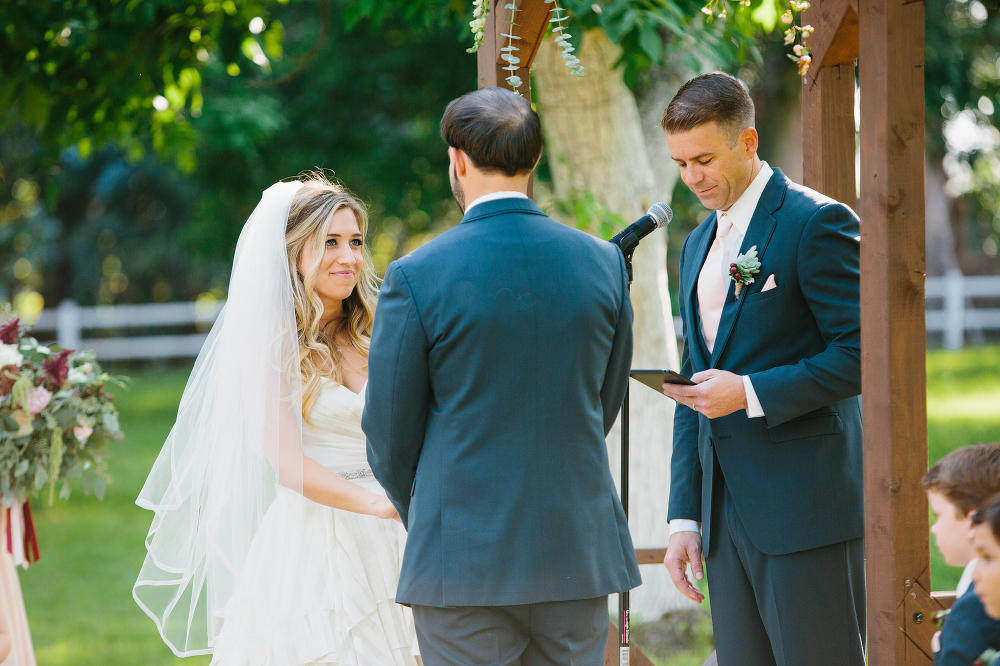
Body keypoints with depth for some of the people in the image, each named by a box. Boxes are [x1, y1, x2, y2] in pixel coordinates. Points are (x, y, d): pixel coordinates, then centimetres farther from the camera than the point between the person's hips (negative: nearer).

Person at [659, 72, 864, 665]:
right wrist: (684, 518, 13)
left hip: (805, 505, -7)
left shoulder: (816, 222, -6)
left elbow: (863, 352, -12)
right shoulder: (698, 245, 18)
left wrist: (751, 393, -17)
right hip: (726, 515, 7)